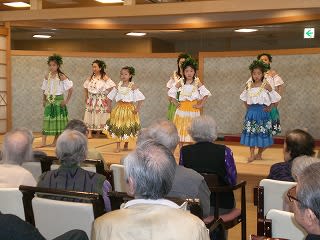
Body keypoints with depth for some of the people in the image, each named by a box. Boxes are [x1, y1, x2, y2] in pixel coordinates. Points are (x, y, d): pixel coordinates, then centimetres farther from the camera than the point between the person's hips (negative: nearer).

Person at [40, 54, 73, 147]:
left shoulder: (61, 76, -9)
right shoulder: (47, 76, 5)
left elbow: (70, 89, -9)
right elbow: (44, 89, 16)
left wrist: (67, 100, -9)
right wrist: (44, 100, 9)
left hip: (58, 100, -4)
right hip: (49, 101, 4)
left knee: (58, 120, 1)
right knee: (46, 120, -1)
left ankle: (55, 141, 11)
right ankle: (43, 142, -2)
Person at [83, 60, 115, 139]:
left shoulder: (104, 78, -9)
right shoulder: (91, 77, 7)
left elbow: (111, 87, -12)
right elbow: (86, 88, 17)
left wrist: (107, 96, -10)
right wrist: (86, 97, 11)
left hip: (101, 101, -4)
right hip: (91, 100, 5)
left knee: (99, 117, 0)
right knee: (90, 116, 2)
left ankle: (98, 133, 11)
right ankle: (90, 133, 5)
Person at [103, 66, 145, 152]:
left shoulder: (133, 86, -8)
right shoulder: (118, 86, 3)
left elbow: (140, 98, -10)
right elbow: (110, 96, 13)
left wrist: (138, 108, -16)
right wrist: (109, 106, 6)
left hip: (129, 109, -3)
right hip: (119, 108, 3)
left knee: (128, 127, 6)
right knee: (117, 127, 2)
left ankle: (126, 145, 24)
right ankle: (118, 146, 10)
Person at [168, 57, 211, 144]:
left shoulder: (197, 82, -4)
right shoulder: (181, 82, 1)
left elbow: (206, 93, -6)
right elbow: (171, 92, 8)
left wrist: (201, 105, -9)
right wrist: (175, 103, 3)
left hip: (193, 109, -2)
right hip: (182, 109, 2)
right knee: (181, 129, 5)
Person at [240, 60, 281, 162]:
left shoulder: (266, 85, -8)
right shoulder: (249, 85, 3)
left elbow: (275, 98, -4)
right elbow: (244, 97, 20)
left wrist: (269, 108, -3)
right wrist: (247, 107, 11)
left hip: (262, 112, -3)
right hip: (251, 112, 3)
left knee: (262, 133, 3)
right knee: (250, 133, 1)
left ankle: (259, 154, 19)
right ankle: (251, 155, 7)